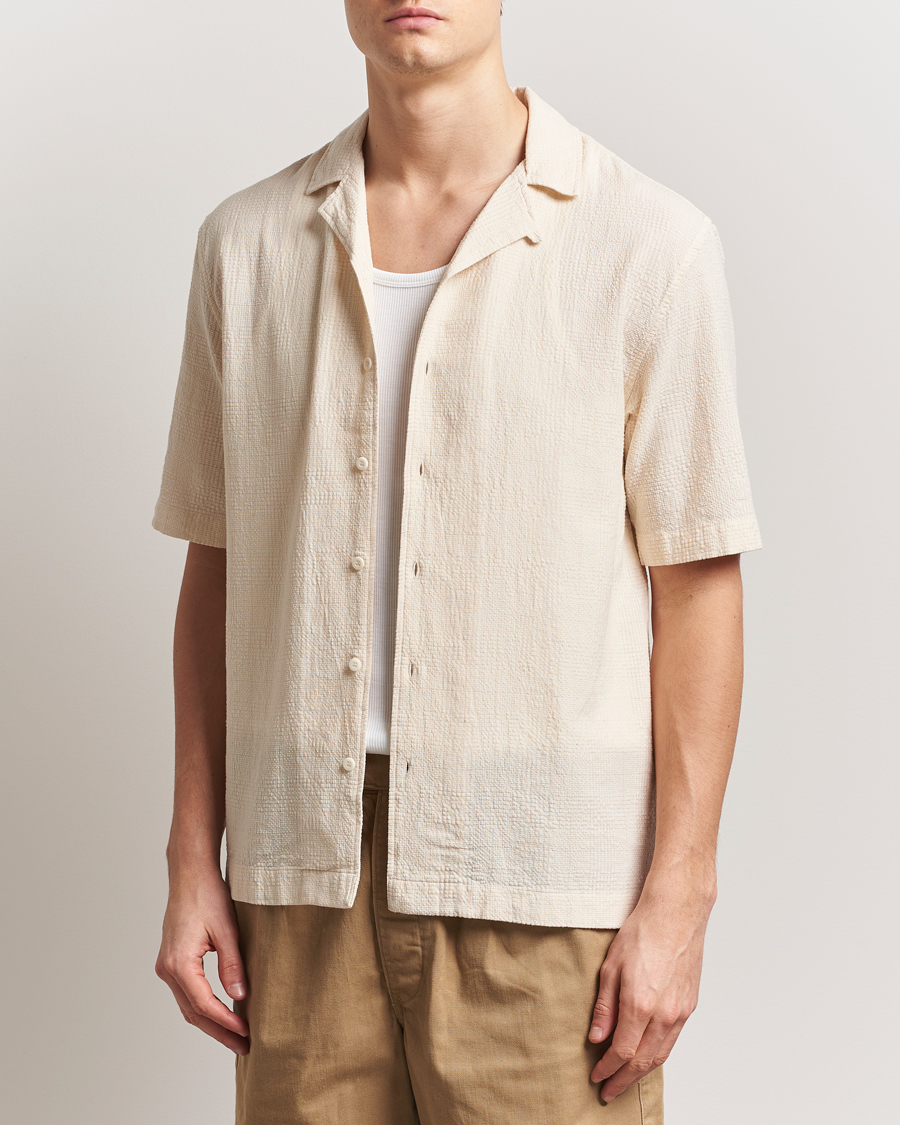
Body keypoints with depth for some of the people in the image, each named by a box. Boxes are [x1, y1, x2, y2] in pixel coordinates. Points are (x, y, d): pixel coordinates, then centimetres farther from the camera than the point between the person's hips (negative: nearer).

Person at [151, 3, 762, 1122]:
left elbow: (696, 587, -3)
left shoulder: (649, 244, -4)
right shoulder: (247, 243, 7)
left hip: (543, 882, -3)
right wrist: (192, 862, 7)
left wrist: (678, 899, -7)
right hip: (307, 865, 3)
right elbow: (217, 568, 10)